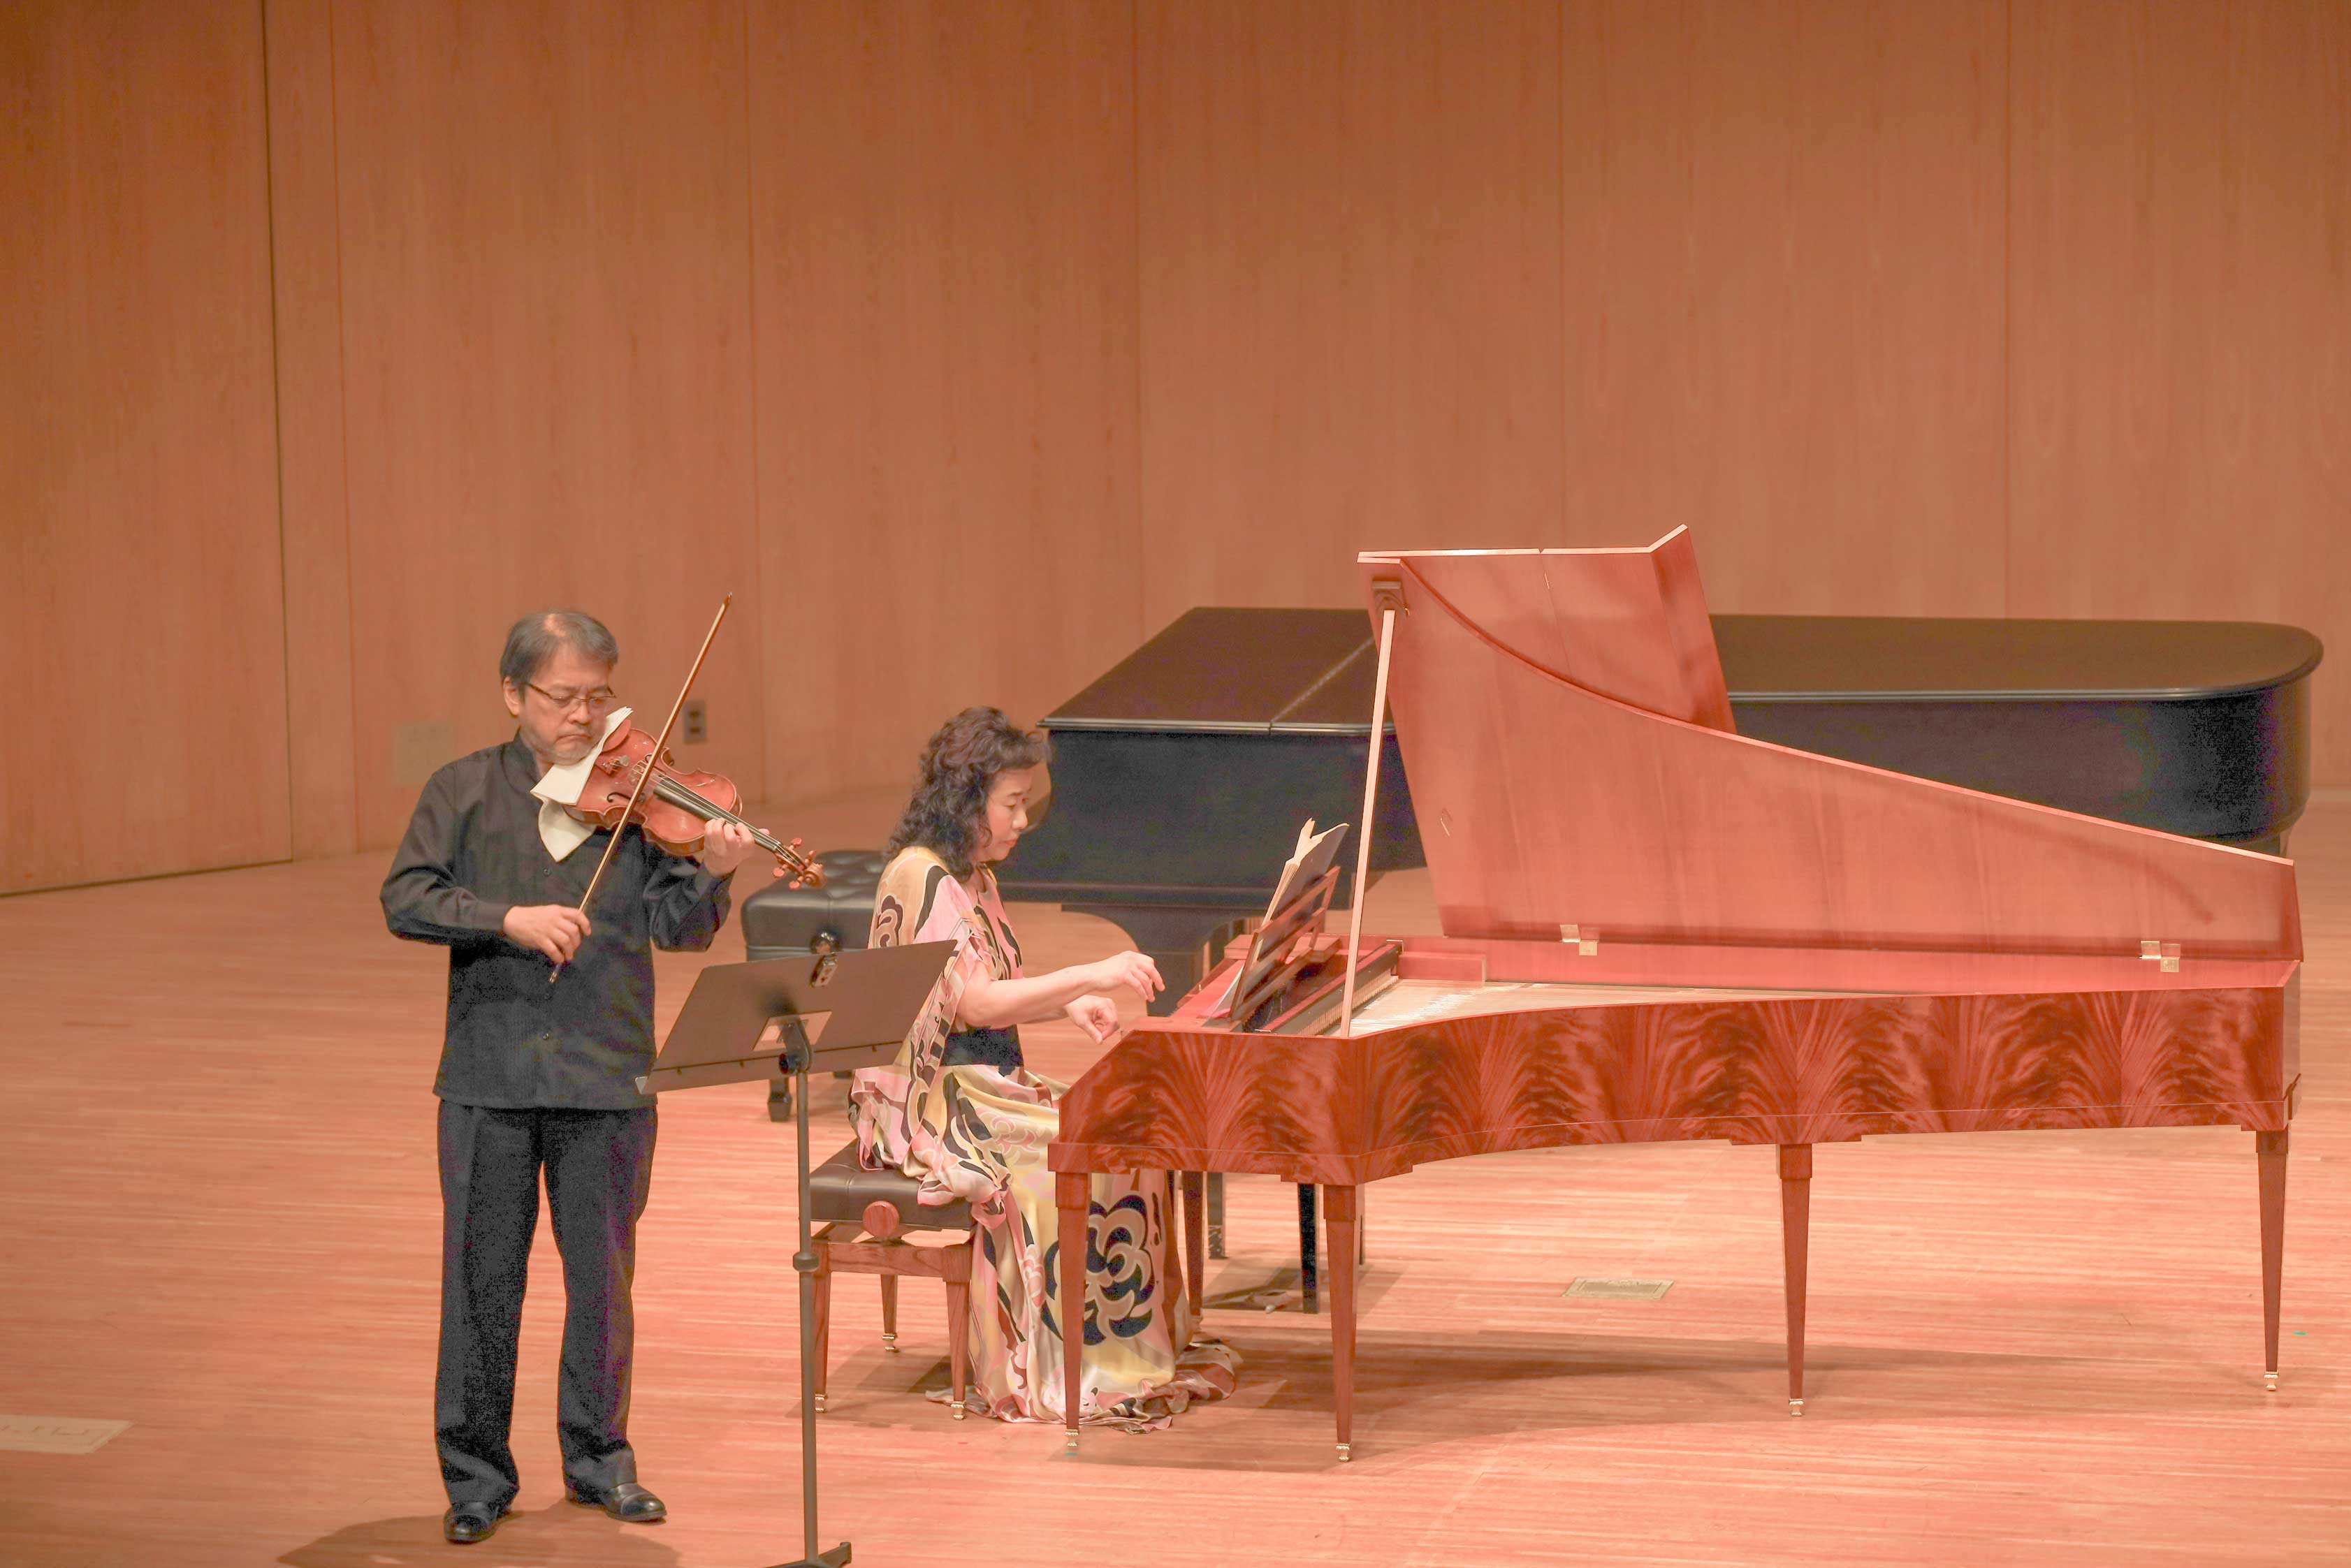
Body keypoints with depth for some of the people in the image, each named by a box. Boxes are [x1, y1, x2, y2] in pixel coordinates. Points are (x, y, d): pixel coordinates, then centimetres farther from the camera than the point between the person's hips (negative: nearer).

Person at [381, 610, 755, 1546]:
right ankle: (477, 1474, 17)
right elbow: (406, 900, -8)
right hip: (490, 1079, -1)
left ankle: (599, 1458, 24)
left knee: (602, 1276, 9)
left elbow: (677, 927, -5)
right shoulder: (466, 791, 4)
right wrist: (508, 918, -22)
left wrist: (713, 873, -25)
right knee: (482, 1277, 5)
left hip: (607, 1080, 1)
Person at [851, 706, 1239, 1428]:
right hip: (932, 1103, -9)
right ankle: (1067, 1377, -13)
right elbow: (974, 1002, -25)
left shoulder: (974, 874, 15)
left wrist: (1070, 1003, 1)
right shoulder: (921, 875, -16)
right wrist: (1090, 975, -27)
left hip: (986, 1084, 9)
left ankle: (1142, 1350, -4)